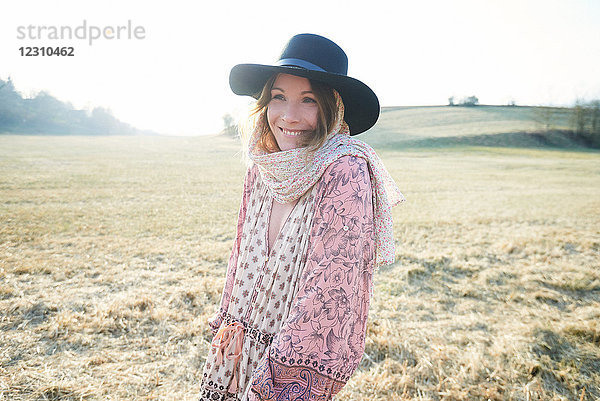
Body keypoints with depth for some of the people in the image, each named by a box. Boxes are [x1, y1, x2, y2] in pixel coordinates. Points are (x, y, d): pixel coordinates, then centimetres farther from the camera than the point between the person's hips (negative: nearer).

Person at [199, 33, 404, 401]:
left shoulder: (345, 172, -22)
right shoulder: (261, 169, -3)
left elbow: (332, 287, -24)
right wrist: (231, 322, 10)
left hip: (300, 355, -5)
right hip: (241, 342, 6)